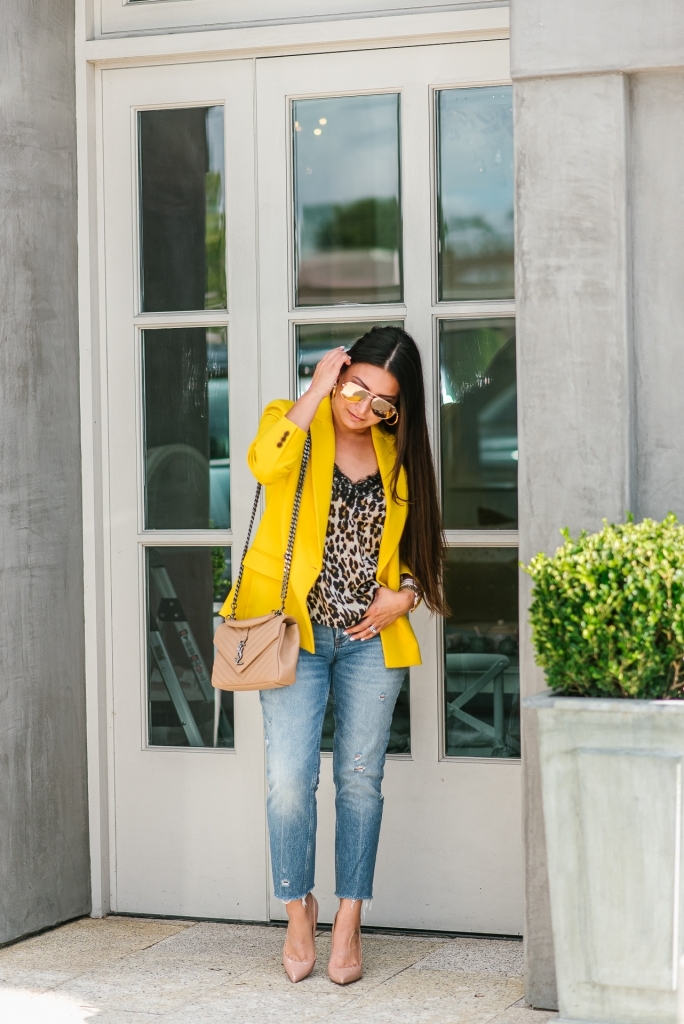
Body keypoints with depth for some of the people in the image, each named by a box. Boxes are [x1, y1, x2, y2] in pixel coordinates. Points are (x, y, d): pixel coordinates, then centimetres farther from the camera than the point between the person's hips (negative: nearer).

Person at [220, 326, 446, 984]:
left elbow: (416, 543, 20)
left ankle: (349, 922, 11)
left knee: (360, 776, 2)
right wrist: (317, 391, -19)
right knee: (290, 777, -8)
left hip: (371, 636, 3)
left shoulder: (397, 453, 11)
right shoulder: (295, 422, 0)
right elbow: (265, 464, -24)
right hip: (296, 629, -3)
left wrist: (403, 594, 1)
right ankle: (298, 910, 11)